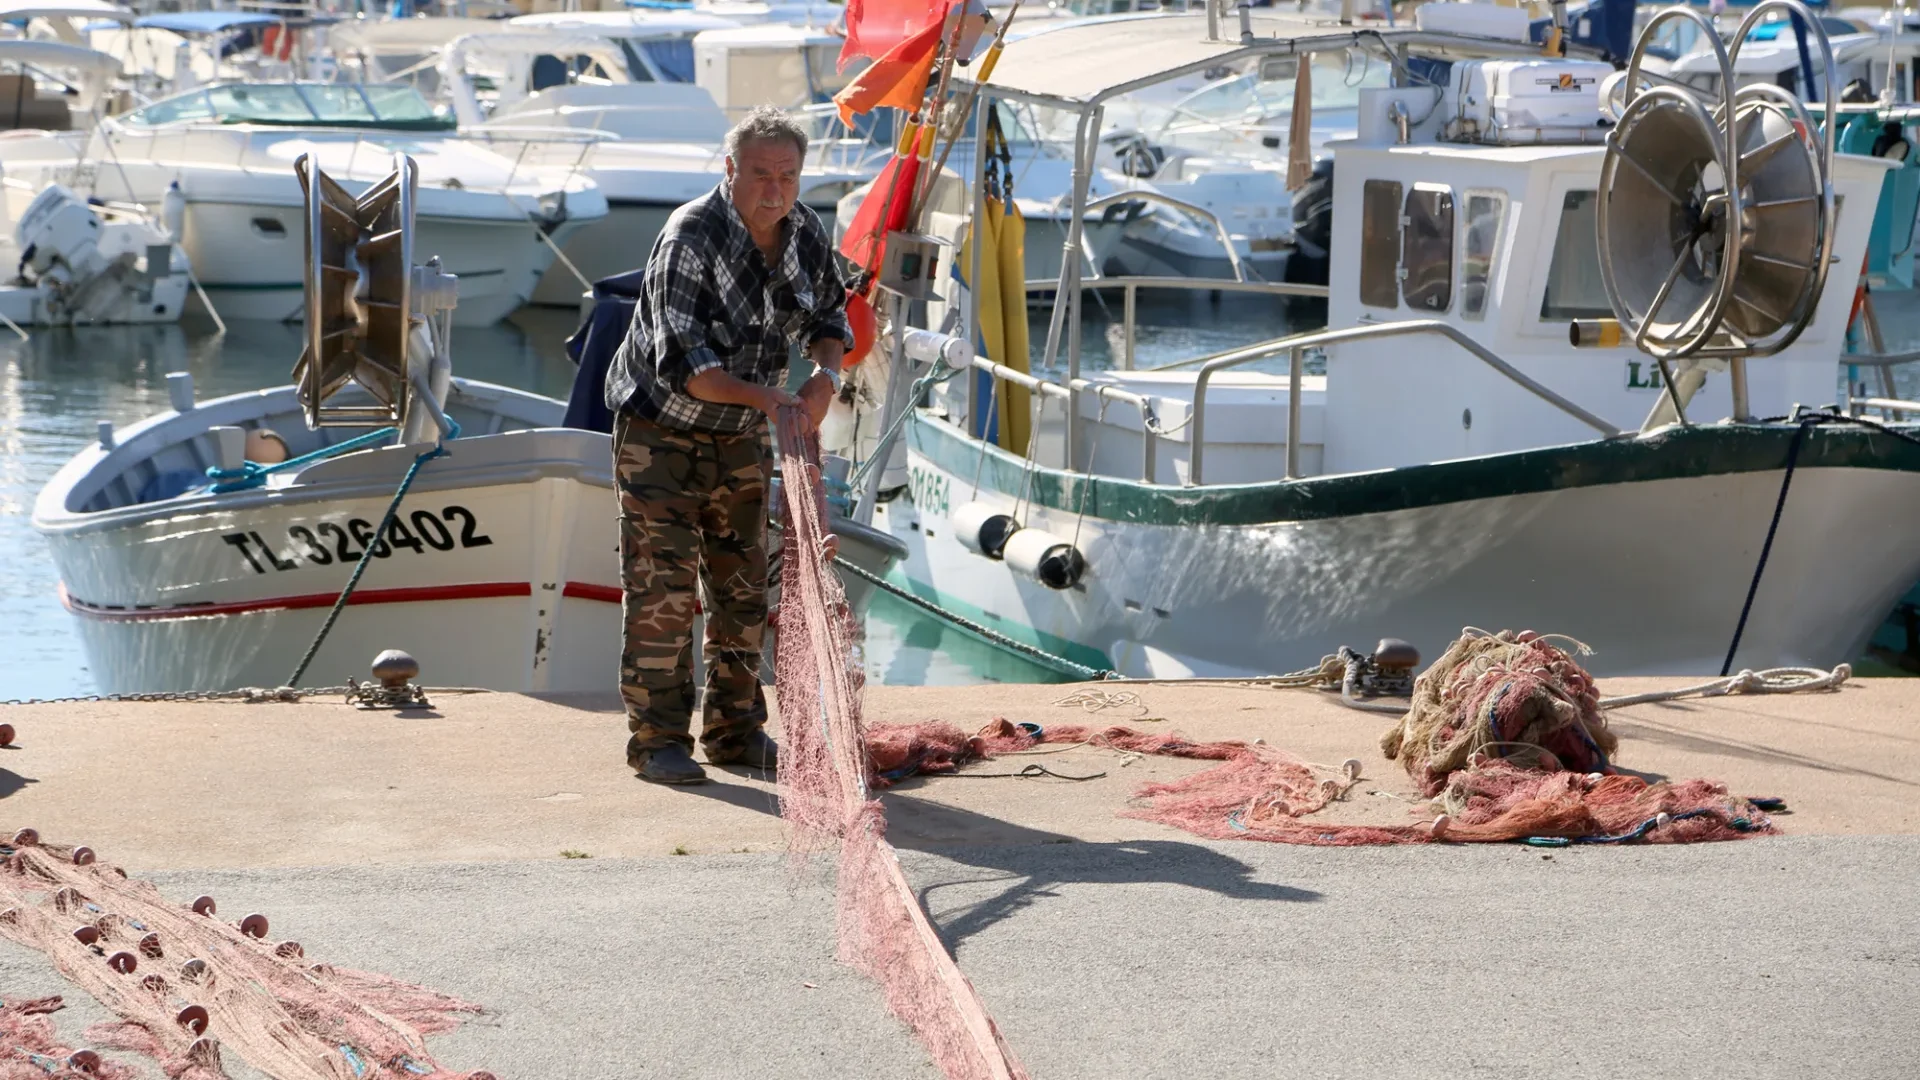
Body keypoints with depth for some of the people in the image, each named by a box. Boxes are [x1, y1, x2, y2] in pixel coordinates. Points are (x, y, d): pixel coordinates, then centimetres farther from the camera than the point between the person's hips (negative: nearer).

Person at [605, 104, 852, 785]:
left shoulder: (806, 235, -5)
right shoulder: (689, 238, -25)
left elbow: (828, 317, 10)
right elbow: (681, 363, -30)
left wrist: (827, 372, -12)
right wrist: (760, 396, -42)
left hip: (739, 436, 6)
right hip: (660, 428, -6)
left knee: (743, 586, 9)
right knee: (661, 586, -8)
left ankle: (734, 730, 19)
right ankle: (658, 740, -3)